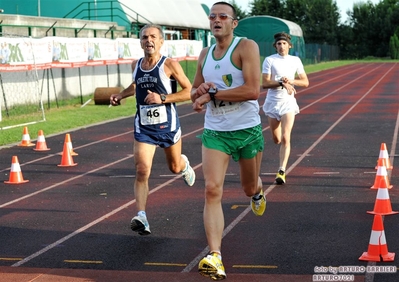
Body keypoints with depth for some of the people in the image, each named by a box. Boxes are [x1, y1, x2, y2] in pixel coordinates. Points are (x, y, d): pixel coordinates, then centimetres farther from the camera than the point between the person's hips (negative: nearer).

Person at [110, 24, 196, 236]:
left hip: (167, 125, -2)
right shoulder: (136, 65, 4)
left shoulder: (169, 65, -13)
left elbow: (189, 91, -13)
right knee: (141, 171, -14)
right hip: (143, 127, 2)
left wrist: (163, 98, -22)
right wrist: (121, 95, 11)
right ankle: (141, 217, -18)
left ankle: (185, 165, 57)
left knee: (175, 167, 19)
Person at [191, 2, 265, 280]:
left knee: (250, 188, 17)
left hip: (248, 130, -3)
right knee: (213, 190, -15)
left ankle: (258, 192, 57)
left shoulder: (246, 47, -11)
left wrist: (212, 94, -19)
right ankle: (215, 256, -19)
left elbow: (253, 90, -22)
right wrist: (200, 90, -6)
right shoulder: (205, 54, 8)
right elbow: (194, 93, 19)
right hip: (215, 132, 3)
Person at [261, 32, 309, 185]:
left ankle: (282, 171, -15)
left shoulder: (295, 60, 4)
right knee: (276, 139, 13)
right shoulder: (269, 60, -3)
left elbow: (305, 82, 5)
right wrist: (282, 83, -24)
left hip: (288, 103, -1)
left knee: (285, 138, -15)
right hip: (272, 102, 1)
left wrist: (291, 81, -13)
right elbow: (265, 83, -10)